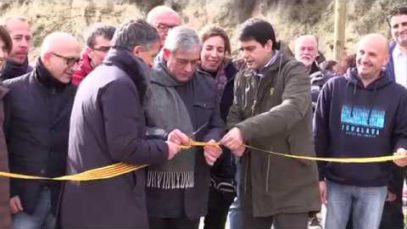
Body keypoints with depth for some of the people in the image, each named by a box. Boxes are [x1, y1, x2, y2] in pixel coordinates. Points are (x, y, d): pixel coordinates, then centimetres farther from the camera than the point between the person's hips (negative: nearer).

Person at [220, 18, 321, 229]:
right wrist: (236, 137, -16)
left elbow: (292, 109, -26)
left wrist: (245, 131, -35)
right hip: (253, 181, 6)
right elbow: (234, 115, 9)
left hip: (291, 183, -5)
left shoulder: (293, 71, -8)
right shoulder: (242, 77, 12)